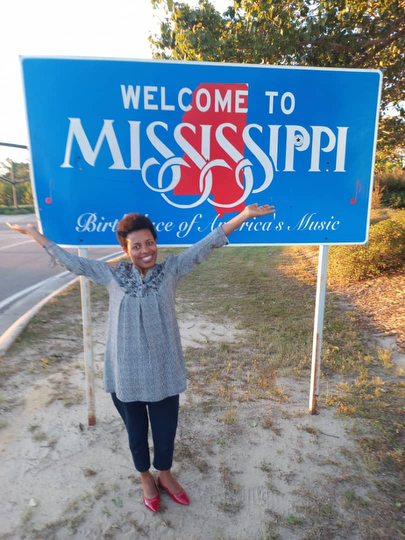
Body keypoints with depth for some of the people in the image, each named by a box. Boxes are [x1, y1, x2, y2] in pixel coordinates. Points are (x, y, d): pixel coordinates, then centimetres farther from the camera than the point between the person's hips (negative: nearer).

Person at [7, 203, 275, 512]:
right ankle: (146, 478, 50)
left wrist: (244, 216, -20)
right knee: (136, 429, 21)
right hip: (126, 372, 0)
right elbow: (71, 261, 2)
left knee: (165, 428, 19)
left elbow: (206, 245, -14)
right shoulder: (113, 276, -6)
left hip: (164, 371, 0)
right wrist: (33, 233, 9)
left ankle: (165, 475, 50)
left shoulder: (172, 270, -8)